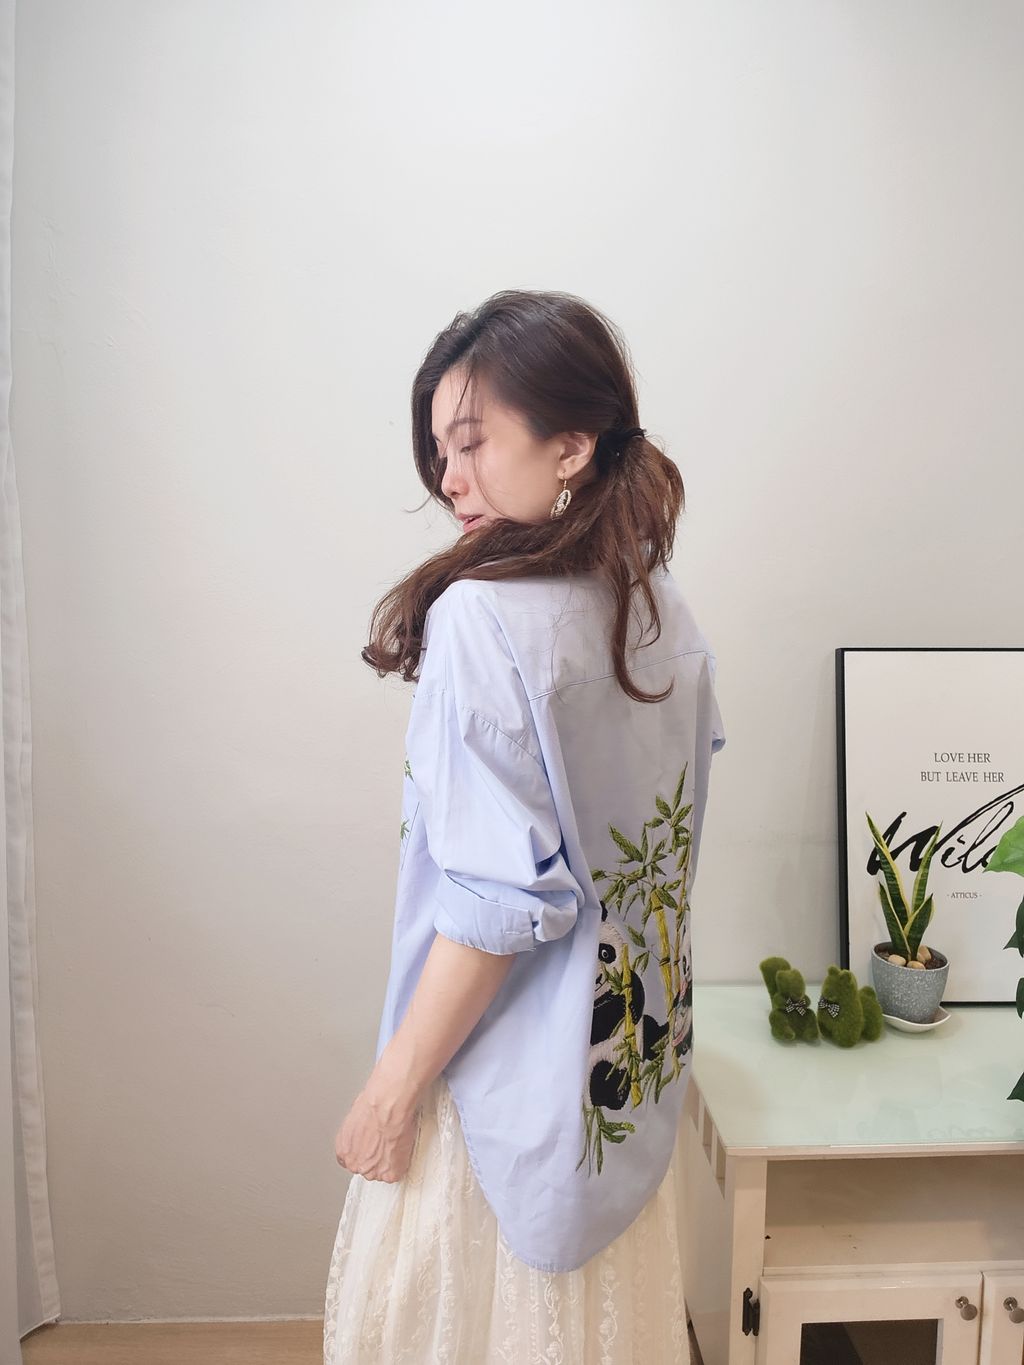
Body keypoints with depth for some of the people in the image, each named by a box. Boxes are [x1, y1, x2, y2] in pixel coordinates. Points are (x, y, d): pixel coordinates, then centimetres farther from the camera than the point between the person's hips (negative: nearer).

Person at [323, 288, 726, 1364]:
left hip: (507, 1080, -7)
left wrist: (393, 1089, -13)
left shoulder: (482, 619, -24)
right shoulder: (668, 615, 0)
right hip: (633, 1067, 7)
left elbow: (501, 900, -25)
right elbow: (664, 845, 8)